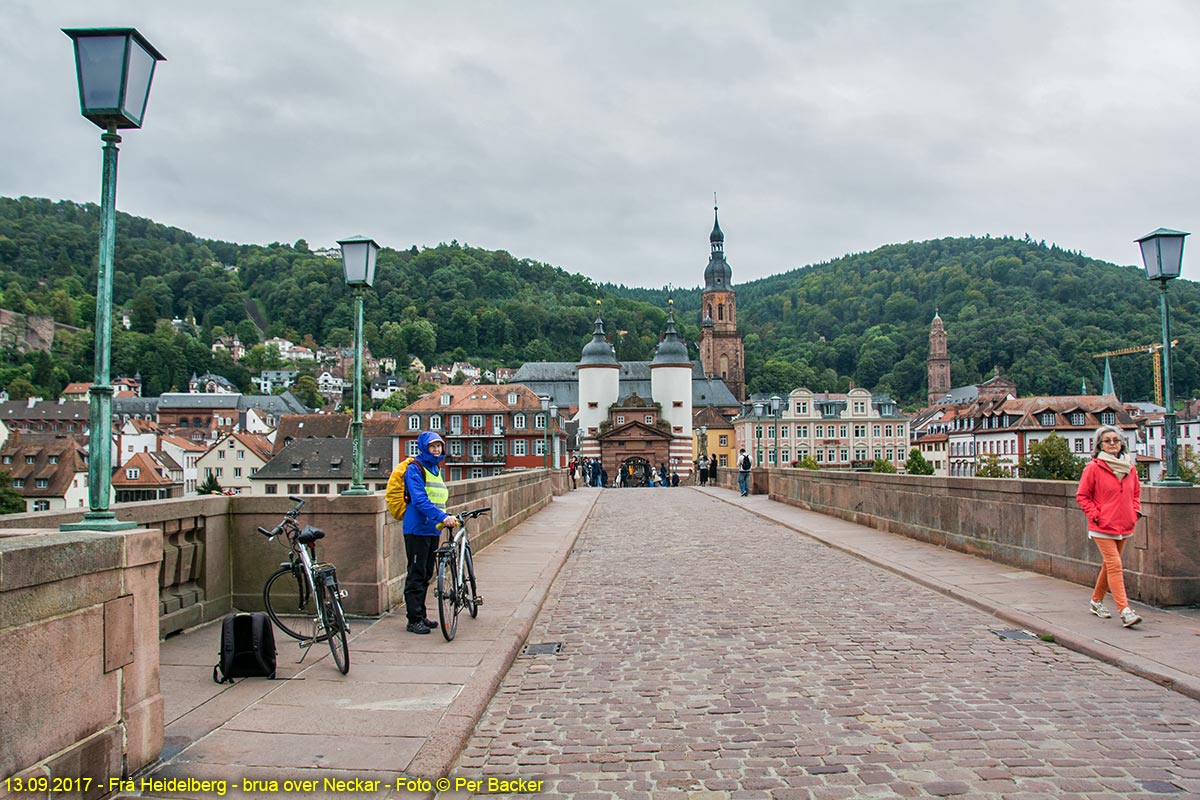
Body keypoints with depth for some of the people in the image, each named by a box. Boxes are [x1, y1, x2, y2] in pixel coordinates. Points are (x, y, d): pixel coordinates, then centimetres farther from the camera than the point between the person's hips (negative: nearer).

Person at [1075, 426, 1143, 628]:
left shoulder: (1129, 468, 8)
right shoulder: (1093, 468, -8)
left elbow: (1136, 493, 22)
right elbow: (1082, 496, -3)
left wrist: (1135, 511, 7)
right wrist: (1095, 515, -11)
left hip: (1124, 526, 6)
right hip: (1103, 527, -6)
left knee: (1110, 565, 15)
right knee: (1114, 565, -12)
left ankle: (1097, 600, 31)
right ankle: (1124, 611, -15)